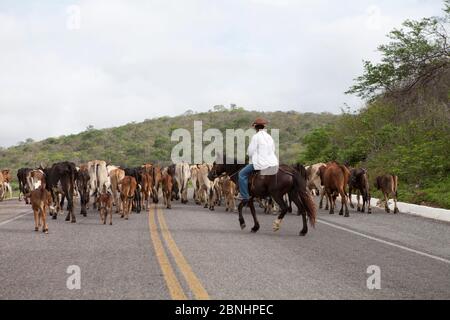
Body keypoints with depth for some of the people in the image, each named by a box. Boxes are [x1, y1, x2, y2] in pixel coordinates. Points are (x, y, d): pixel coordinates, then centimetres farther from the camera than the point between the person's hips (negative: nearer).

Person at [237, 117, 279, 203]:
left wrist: (253, 160, 9)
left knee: (242, 174, 1)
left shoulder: (256, 137, -11)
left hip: (261, 164, -8)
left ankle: (245, 196, -4)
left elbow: (250, 151, -10)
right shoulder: (269, 137, 12)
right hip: (273, 163, 8)